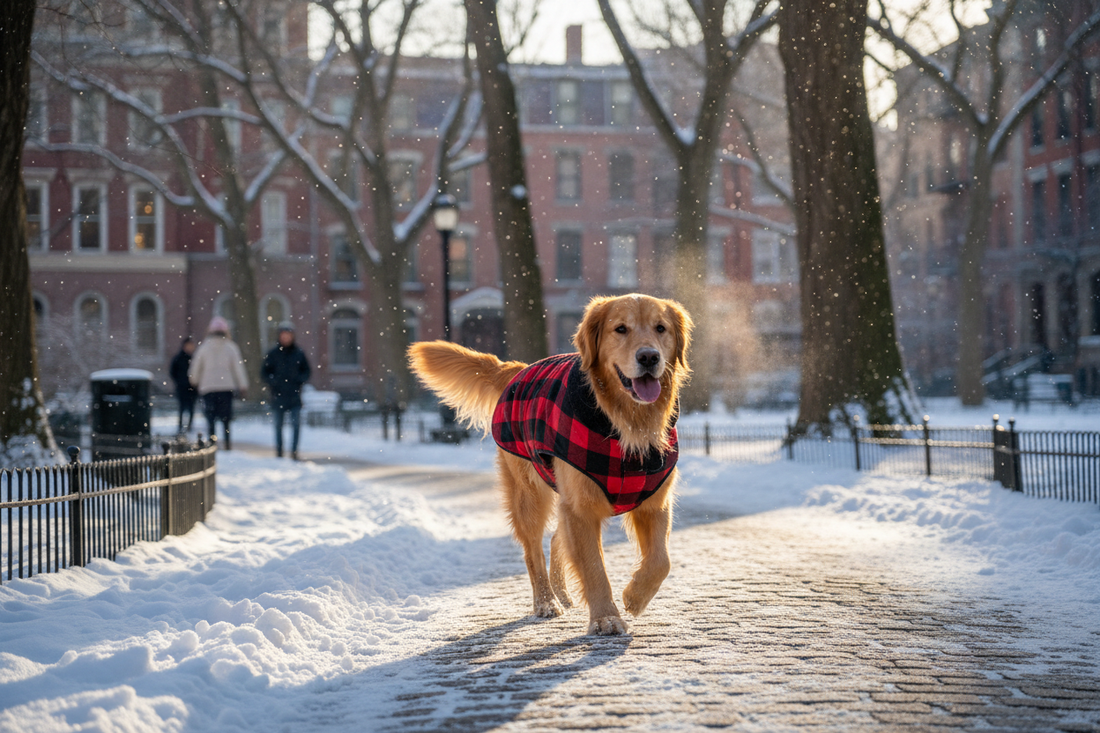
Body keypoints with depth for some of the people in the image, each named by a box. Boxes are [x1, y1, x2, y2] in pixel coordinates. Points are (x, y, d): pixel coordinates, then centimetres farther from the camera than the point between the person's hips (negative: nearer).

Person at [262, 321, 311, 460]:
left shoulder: (299, 353, 4)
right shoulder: (273, 354, 2)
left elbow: (306, 371, 12)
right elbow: (264, 371, 7)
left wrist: (300, 380, -6)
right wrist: (273, 381, -10)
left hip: (295, 396, 0)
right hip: (278, 395, 0)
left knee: (296, 424, -7)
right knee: (278, 425, 7)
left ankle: (294, 451, 0)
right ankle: (279, 451, 17)